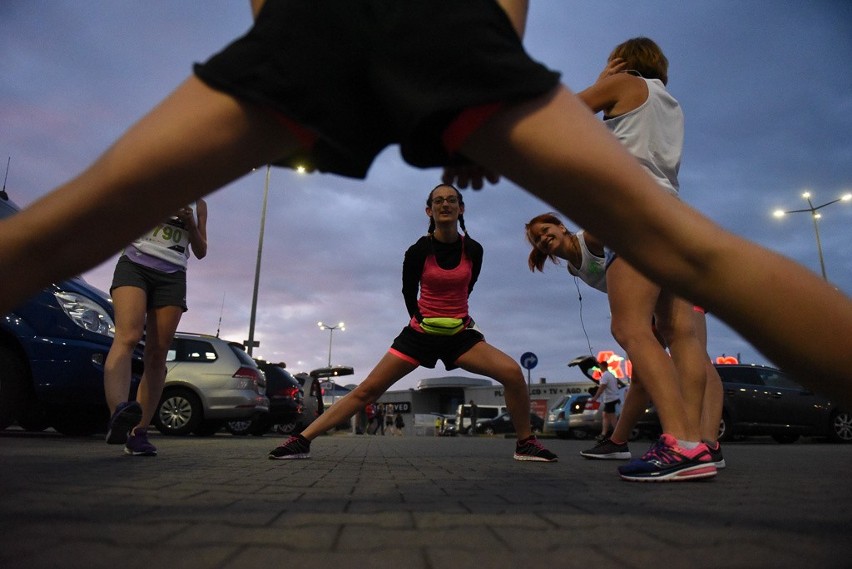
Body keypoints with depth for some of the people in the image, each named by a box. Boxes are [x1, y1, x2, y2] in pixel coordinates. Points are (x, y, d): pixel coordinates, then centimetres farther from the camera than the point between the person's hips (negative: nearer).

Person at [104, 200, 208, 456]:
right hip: (135, 264, -2)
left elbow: (201, 251, 17)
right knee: (127, 336, -26)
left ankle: (138, 431, -3)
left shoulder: (198, 204, 19)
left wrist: (190, 223, -1)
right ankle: (119, 411, -46)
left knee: (157, 355, -5)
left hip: (172, 276, 3)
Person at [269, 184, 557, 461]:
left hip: (459, 333, 2)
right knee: (367, 389, -6)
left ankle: (526, 444, 2)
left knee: (512, 372, -19)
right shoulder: (418, 251, -11)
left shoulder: (473, 250, -5)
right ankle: (302, 441, 0)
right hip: (422, 333, -1)